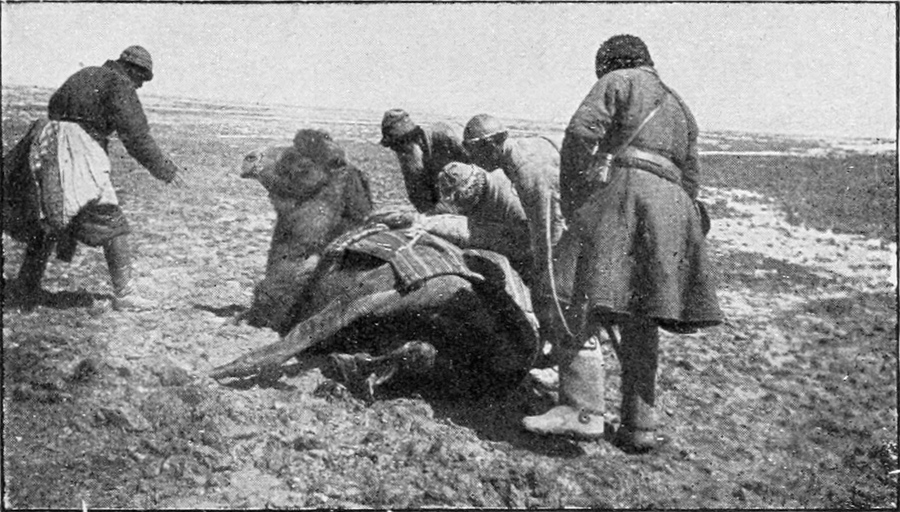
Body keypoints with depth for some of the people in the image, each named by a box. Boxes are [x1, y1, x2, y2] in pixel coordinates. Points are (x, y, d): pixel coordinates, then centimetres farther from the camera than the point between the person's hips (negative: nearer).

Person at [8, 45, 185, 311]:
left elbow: (53, 107, 30)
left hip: (47, 149, 8)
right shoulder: (120, 84, -2)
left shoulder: (85, 74, 23)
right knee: (111, 223, -6)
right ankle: (124, 293, -12)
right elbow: (137, 137, -9)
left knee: (50, 220, 19)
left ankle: (27, 288, 24)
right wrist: (167, 171, -3)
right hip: (80, 153, -8)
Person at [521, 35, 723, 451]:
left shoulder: (620, 81, 11)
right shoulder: (681, 110, 32)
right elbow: (690, 179, 27)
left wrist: (572, 202, -2)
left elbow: (580, 132, -6)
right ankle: (639, 426, 9)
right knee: (640, 323, 9)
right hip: (675, 205, 7)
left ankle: (581, 409, -20)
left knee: (587, 304, -10)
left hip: (628, 188, -7)